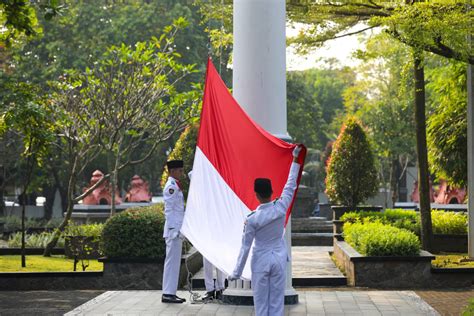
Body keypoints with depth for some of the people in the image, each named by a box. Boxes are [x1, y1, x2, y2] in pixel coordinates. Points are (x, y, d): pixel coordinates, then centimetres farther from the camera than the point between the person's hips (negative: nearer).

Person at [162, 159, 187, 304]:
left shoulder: (175, 186, 19)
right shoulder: (171, 186, -12)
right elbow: (169, 209, -17)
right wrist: (174, 229, -21)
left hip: (177, 229, 10)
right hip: (173, 229, -10)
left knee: (174, 261, 10)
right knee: (172, 260, -8)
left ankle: (170, 293, 14)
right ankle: (168, 293, -6)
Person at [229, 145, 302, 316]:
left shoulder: (252, 219, -16)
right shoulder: (281, 208, -11)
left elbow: (245, 246, -10)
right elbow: (290, 185, 2)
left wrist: (236, 273, 0)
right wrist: (295, 159, 13)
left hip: (261, 260, -2)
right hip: (279, 258, 3)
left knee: (261, 302, 7)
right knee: (276, 301, 6)